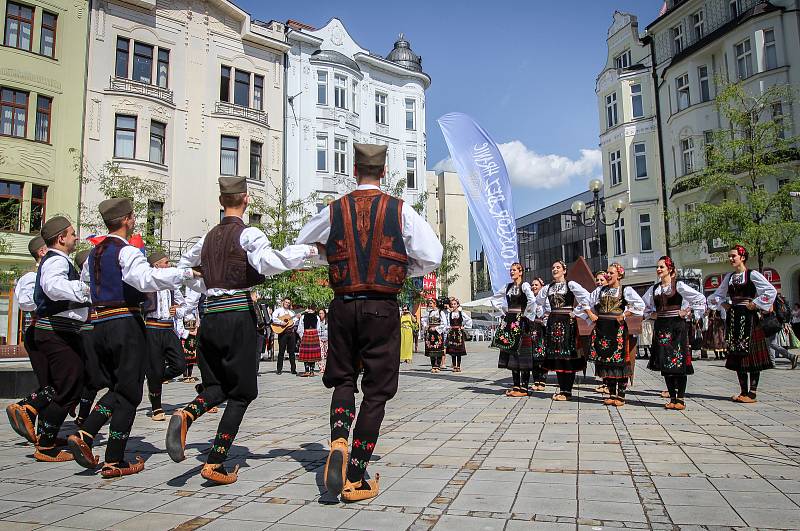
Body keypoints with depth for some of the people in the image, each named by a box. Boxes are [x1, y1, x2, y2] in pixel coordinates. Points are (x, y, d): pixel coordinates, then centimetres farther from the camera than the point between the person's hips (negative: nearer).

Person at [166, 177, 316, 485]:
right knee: (241, 392, 5)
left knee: (217, 387, 19)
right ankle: (215, 463, 1)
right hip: (238, 314, -6)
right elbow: (267, 262, -24)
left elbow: (182, 267, 29)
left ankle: (185, 415, -12)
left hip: (210, 315, 6)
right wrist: (305, 251, -14)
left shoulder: (209, 237, 15)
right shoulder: (248, 234, -6)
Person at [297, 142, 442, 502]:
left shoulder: (333, 212, 3)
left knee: (343, 379, 20)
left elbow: (300, 247, 16)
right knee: (376, 390, 7)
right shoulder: (401, 210, -4)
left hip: (342, 307, 2)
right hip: (382, 309, -2)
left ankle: (338, 442, -7)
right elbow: (432, 257, -7)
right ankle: (356, 478, 8)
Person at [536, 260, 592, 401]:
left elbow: (587, 297, -14)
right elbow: (539, 300, 28)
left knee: (568, 356, -4)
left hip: (567, 322, -6)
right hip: (553, 322, 6)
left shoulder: (571, 285, -4)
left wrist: (576, 313, -11)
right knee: (555, 356, 6)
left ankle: (567, 391, 0)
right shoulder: (548, 287, 12)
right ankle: (561, 388, 14)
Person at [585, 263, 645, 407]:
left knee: (620, 361, -4)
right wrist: (591, 314, 9)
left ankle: (621, 395, 3)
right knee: (605, 361, 6)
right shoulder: (600, 290, 13)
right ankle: (612, 394, 15)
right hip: (601, 329, 5)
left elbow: (640, 305, -13)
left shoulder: (626, 290, -1)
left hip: (618, 329, -5)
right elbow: (587, 302, 22)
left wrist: (624, 315, -13)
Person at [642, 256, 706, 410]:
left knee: (679, 361, -4)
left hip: (677, 326, -5)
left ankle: (680, 399, 2)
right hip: (661, 327, 5)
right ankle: (672, 398, 11)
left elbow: (701, 298, -5)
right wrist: (651, 314, 12)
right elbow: (643, 304, 26)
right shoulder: (654, 288, 10)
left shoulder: (679, 285, -4)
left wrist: (688, 311, -6)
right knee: (664, 362, 4)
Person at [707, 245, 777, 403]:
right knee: (737, 354, 7)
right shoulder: (729, 277, 13)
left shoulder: (752, 274, -5)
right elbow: (717, 295, 25)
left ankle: (752, 393, 0)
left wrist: (755, 304, -13)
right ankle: (743, 391, 13)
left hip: (748, 317, -6)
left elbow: (771, 291, -14)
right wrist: (723, 304, 8)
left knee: (752, 354, -4)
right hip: (733, 317, 7)